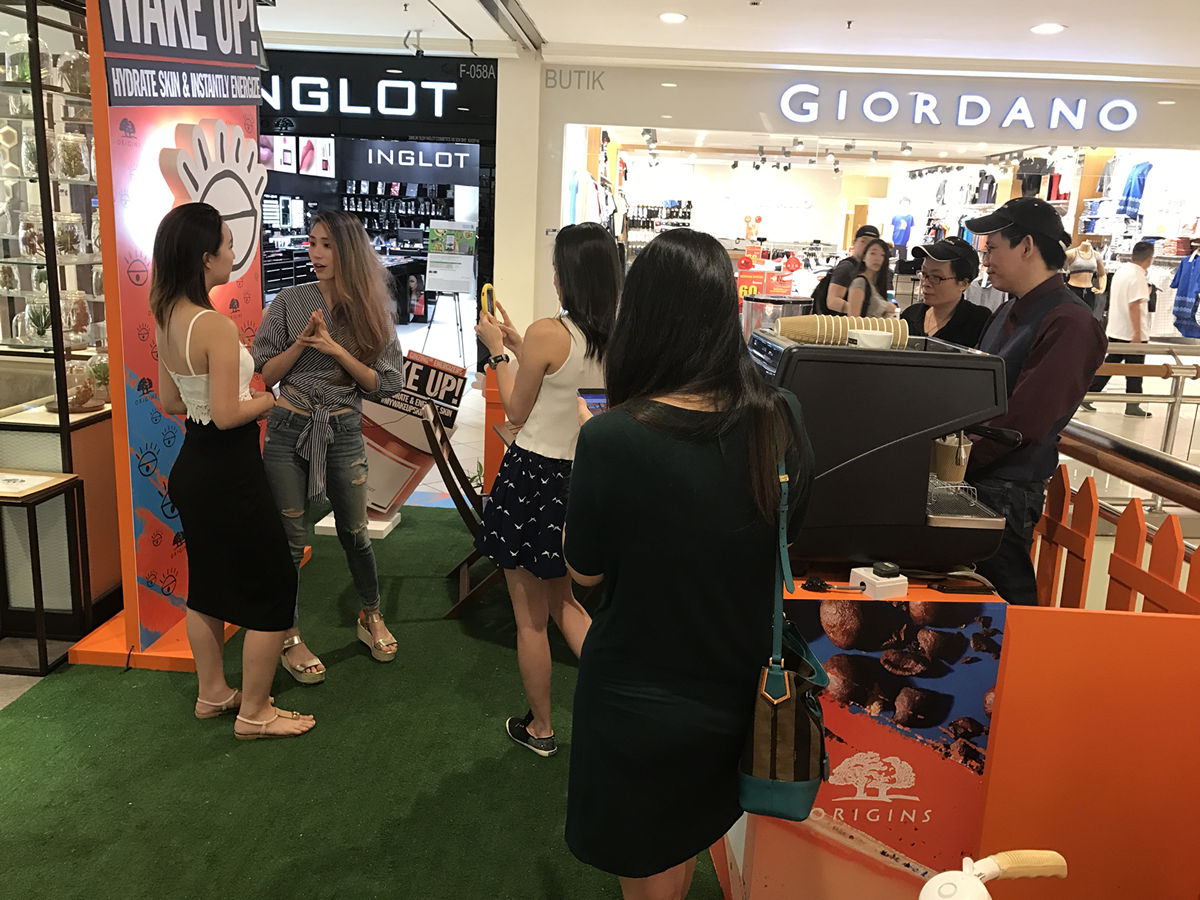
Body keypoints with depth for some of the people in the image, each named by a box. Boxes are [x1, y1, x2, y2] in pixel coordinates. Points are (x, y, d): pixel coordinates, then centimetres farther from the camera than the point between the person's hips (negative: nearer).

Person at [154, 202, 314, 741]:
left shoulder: (167, 319, 4)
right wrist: (271, 399, -7)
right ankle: (254, 713, 15)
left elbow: (170, 402, 12)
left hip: (192, 467, 9)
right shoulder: (217, 326, -23)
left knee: (207, 584, 20)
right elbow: (226, 415, -23)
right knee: (273, 589, 4)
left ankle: (212, 694, 36)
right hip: (228, 473, -9)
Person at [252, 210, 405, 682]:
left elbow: (385, 384, -5)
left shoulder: (371, 310, -1)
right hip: (289, 429, -1)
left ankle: (371, 618, 33)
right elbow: (264, 374, -1)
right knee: (289, 537, 3)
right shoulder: (290, 302, -3)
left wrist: (336, 350, -15)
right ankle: (289, 640, 19)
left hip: (344, 430, 1)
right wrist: (301, 342, -16)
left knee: (354, 532, 11)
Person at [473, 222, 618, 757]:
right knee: (566, 603, 25)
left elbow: (517, 411, -7)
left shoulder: (547, 334, -21)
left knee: (530, 617, 12)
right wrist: (516, 345, 18)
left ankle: (539, 729, 29)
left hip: (534, 477, -6)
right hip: (584, 477, 6)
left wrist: (497, 351, 5)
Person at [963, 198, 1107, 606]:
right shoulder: (1008, 314, 14)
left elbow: (1022, 422, -22)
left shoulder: (1068, 323, -16)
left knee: (1003, 599, 1)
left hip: (1007, 490, -8)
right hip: (974, 479, 8)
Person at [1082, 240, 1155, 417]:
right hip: (1131, 333, -8)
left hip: (1115, 330, 8)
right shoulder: (1138, 276, -18)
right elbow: (1134, 305, -23)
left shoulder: (1121, 270, 9)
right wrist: (1137, 332, -23)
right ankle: (1133, 406, 11)